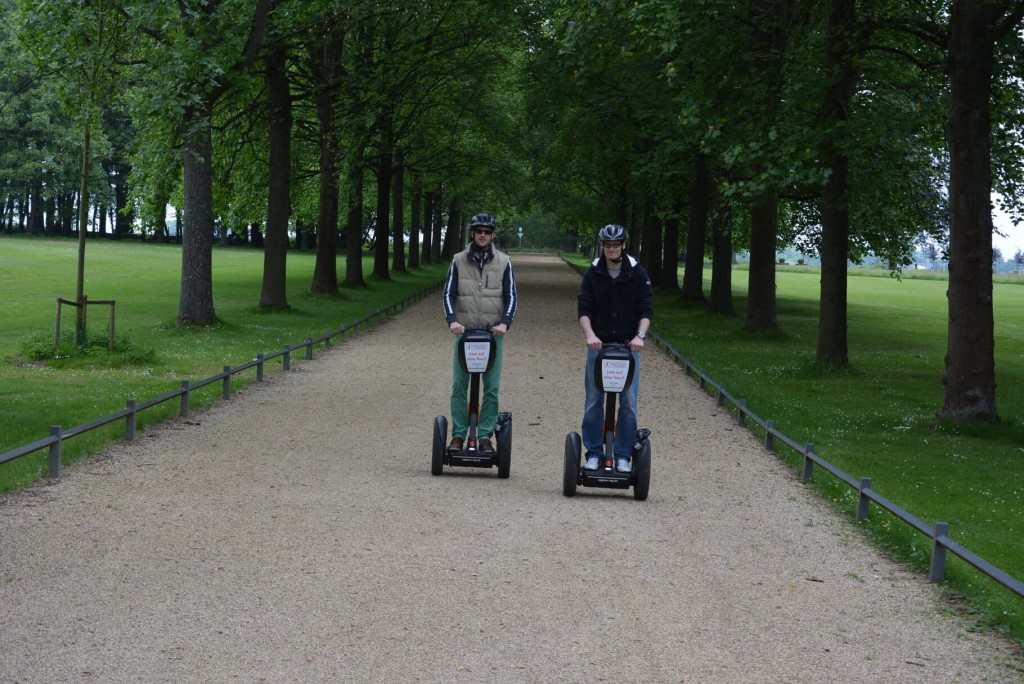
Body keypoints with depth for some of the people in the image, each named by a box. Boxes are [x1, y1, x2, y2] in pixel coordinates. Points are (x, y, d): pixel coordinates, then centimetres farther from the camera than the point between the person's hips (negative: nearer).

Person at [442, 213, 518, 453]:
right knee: (459, 386, 0)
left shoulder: (503, 262, 6)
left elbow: (511, 296, 5)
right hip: (464, 332, 0)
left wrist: (504, 323, -11)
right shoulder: (459, 261, 6)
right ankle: (458, 435, 7)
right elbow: (448, 293, 3)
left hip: (493, 334, 0)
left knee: (491, 388, -2)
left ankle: (485, 436, 4)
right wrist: (452, 320, -13)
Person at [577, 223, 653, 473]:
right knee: (593, 403, 3)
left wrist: (640, 335, -21)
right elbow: (583, 308, -4)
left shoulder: (637, 273, -1)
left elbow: (646, 309, -4)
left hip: (628, 347, -1)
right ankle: (593, 454, 12)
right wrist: (589, 334, -22)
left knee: (628, 403, -2)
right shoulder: (593, 273, 1)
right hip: (598, 345, 1)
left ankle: (623, 456, 6)